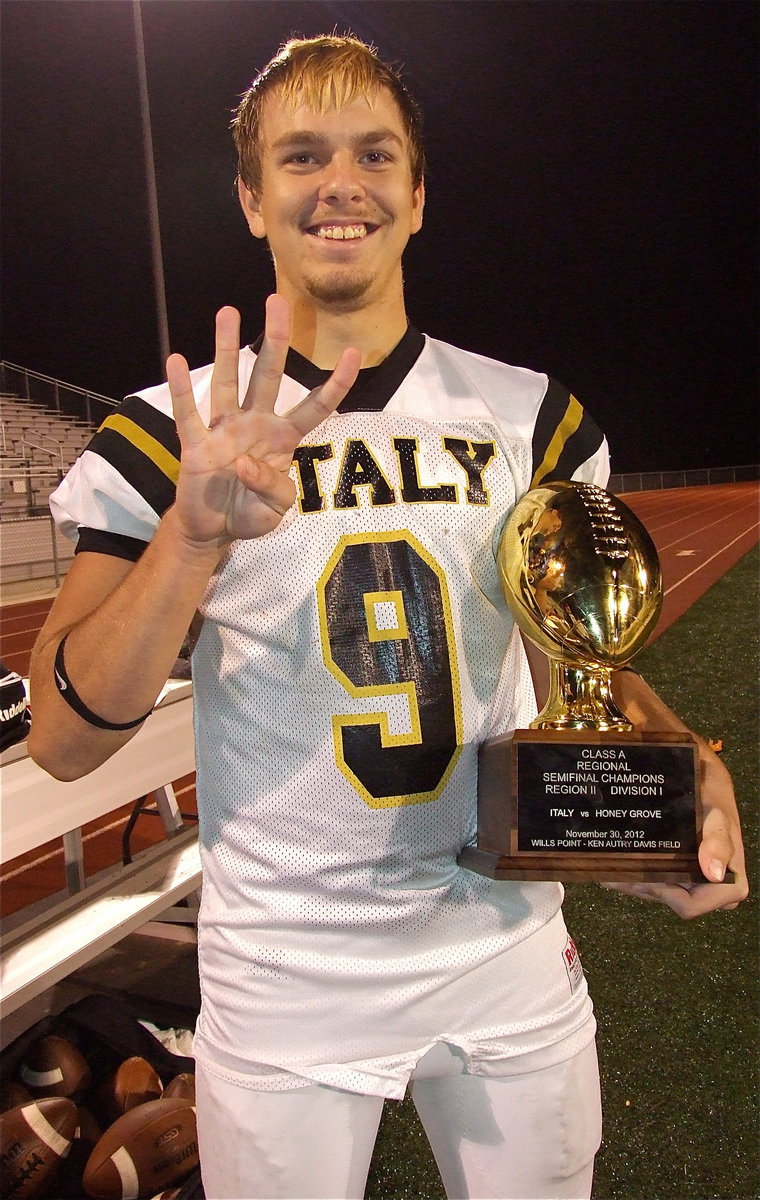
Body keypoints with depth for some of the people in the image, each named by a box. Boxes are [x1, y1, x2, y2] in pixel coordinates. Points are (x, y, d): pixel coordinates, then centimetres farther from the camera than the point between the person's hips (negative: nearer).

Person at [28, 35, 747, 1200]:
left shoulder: (526, 414, 0)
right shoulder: (169, 434, -7)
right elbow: (62, 741, -13)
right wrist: (197, 534, -29)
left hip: (509, 944, 3)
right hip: (286, 972, -2)